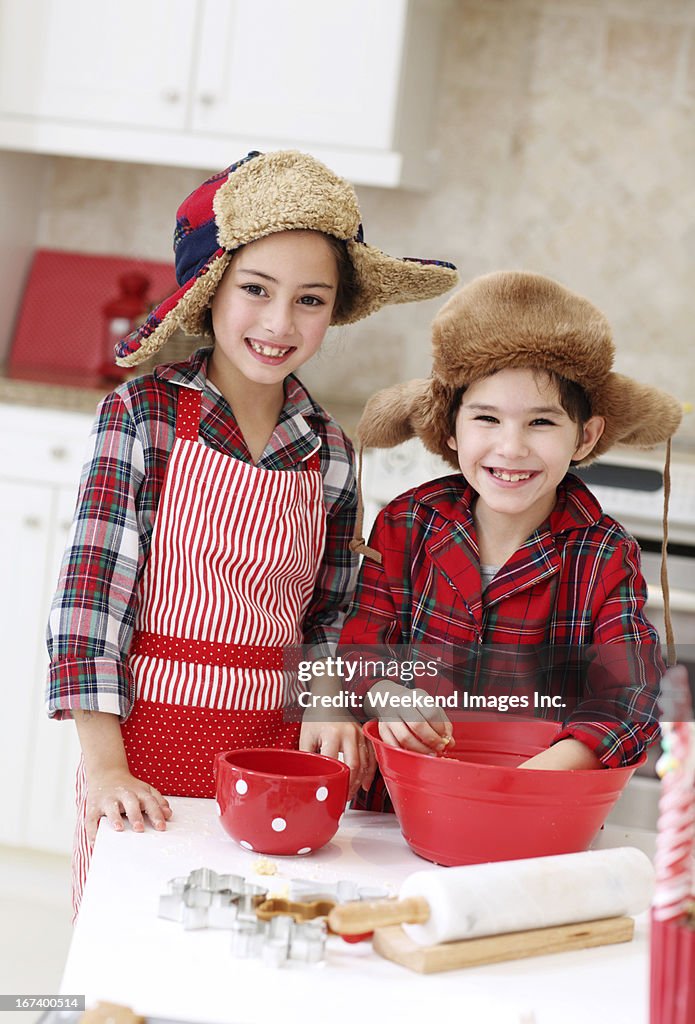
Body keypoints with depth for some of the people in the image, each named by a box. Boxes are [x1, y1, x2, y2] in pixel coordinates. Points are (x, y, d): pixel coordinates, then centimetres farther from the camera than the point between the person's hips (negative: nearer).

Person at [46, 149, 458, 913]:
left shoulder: (328, 453, 4)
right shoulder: (143, 413, -7)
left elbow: (328, 614, 12)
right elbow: (91, 586, -11)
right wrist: (105, 764, -17)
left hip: (273, 745, 3)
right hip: (150, 740, -3)